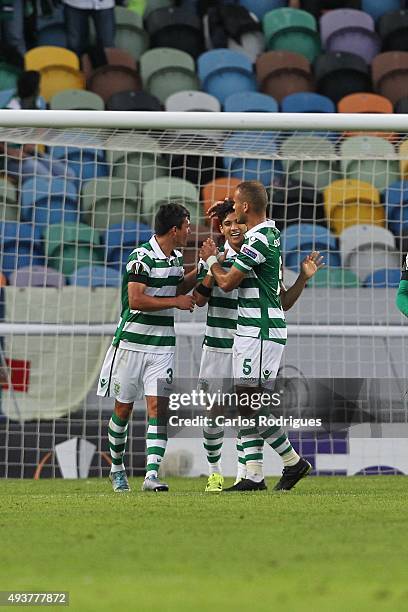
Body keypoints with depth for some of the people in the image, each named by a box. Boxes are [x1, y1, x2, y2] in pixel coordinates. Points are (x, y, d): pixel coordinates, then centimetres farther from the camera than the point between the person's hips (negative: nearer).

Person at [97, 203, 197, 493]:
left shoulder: (176, 257, 10)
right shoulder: (142, 257, -15)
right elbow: (136, 300, -21)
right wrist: (176, 302, -15)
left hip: (163, 346, 5)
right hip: (132, 341, -5)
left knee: (158, 407, -9)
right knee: (124, 408, 7)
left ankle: (152, 474, -16)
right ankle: (117, 467, 26)